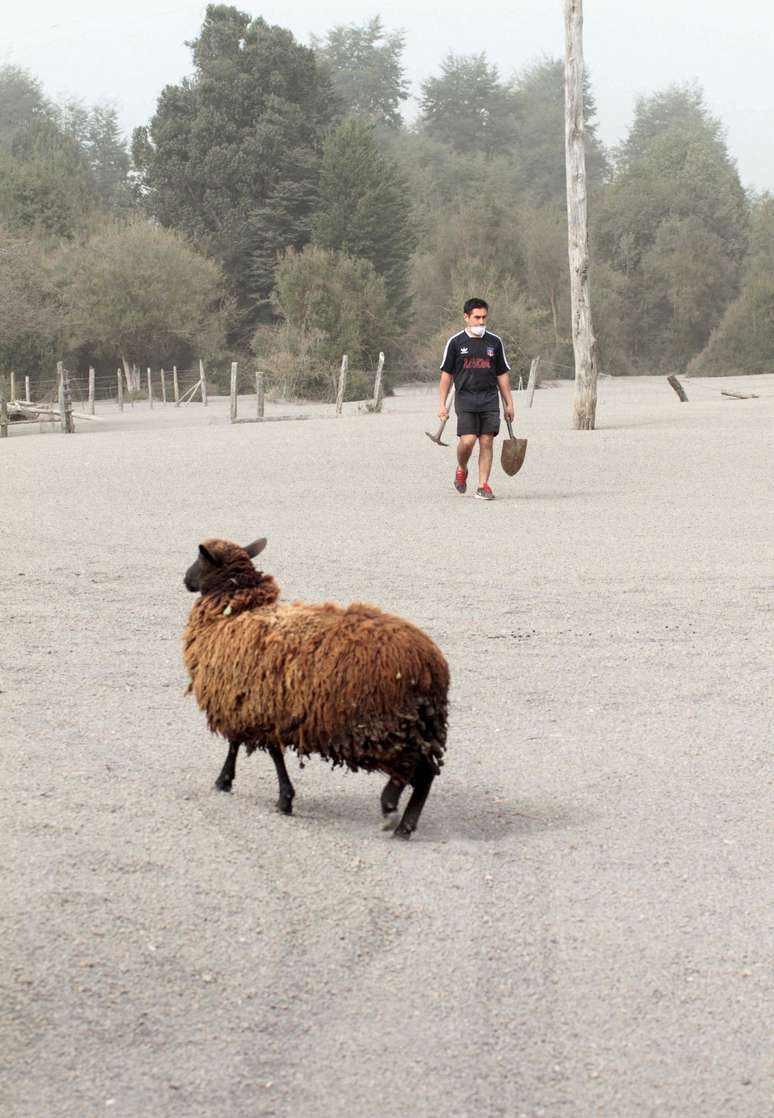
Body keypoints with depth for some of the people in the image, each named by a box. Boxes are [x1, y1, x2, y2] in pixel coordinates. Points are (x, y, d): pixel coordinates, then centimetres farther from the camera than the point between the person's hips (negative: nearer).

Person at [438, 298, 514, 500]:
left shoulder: (494, 342, 10)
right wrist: (442, 404, 0)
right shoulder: (456, 342, 3)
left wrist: (509, 403, 12)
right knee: (467, 440, -13)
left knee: (486, 441, -2)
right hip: (465, 398, -2)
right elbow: (446, 375, 5)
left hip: (490, 400, 2)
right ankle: (461, 470, 17)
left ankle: (483, 485, 4)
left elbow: (502, 375, 15)